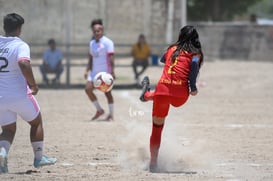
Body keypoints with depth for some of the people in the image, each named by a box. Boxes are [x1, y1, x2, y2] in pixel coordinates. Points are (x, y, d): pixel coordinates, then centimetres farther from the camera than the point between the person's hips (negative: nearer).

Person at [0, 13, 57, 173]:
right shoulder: (20, 45, -13)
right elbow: (23, 63, -31)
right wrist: (33, 84, -19)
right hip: (20, 94, -4)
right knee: (36, 122, 21)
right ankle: (39, 157, 26)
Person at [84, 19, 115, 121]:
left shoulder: (107, 42, -8)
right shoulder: (92, 43, 13)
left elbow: (111, 58, -14)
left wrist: (112, 71, -21)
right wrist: (87, 70, 12)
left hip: (105, 72, -6)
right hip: (94, 71, 6)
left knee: (107, 92, -1)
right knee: (88, 89, -8)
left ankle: (111, 114, 10)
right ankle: (99, 110, 5)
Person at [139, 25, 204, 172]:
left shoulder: (172, 49, 20)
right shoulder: (195, 53, 10)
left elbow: (162, 60, 39)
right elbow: (194, 63, -11)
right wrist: (193, 87, -9)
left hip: (163, 88, 1)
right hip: (180, 95, -1)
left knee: (157, 127, 10)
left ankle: (153, 163, 11)